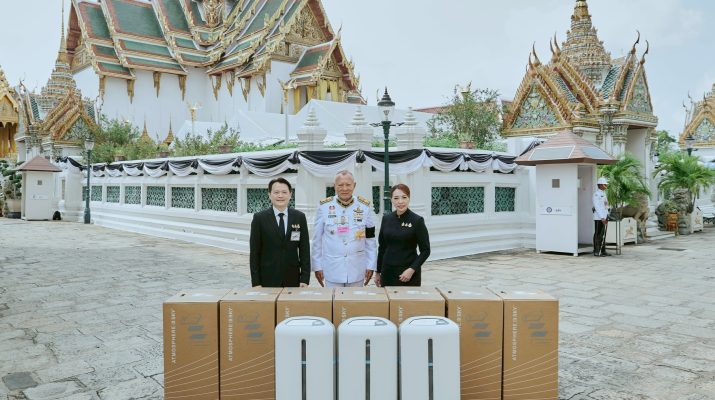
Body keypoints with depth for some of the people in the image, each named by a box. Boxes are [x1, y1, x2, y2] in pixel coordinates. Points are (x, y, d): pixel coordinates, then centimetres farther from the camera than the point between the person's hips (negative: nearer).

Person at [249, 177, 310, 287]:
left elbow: (304, 249, 3)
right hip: (267, 280, -1)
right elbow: (254, 252, -1)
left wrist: (305, 279, -3)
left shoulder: (300, 217, 3)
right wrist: (256, 282, -5)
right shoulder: (259, 218, -1)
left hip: (293, 280, 2)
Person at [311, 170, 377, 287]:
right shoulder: (324, 206, -4)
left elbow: (370, 239, 3)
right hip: (332, 269, -1)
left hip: (357, 270, 1)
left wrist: (371, 265, 1)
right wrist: (317, 266, 1)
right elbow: (317, 239, 1)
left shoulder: (365, 206, -1)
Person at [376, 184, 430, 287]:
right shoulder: (386, 219, 5)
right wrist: (378, 272, 13)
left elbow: (425, 250, -6)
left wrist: (412, 269, -16)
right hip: (388, 272, 3)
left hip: (408, 273, -3)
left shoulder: (417, 221, -7)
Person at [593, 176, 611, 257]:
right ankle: (596, 252, -3)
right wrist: (602, 218, -20)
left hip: (604, 217, 9)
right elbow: (597, 206, -16)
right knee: (598, 234, -6)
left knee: (603, 234, 10)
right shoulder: (596, 194, -10)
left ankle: (603, 251, 14)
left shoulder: (603, 194, 17)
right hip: (599, 217, -9)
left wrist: (606, 217, 14)